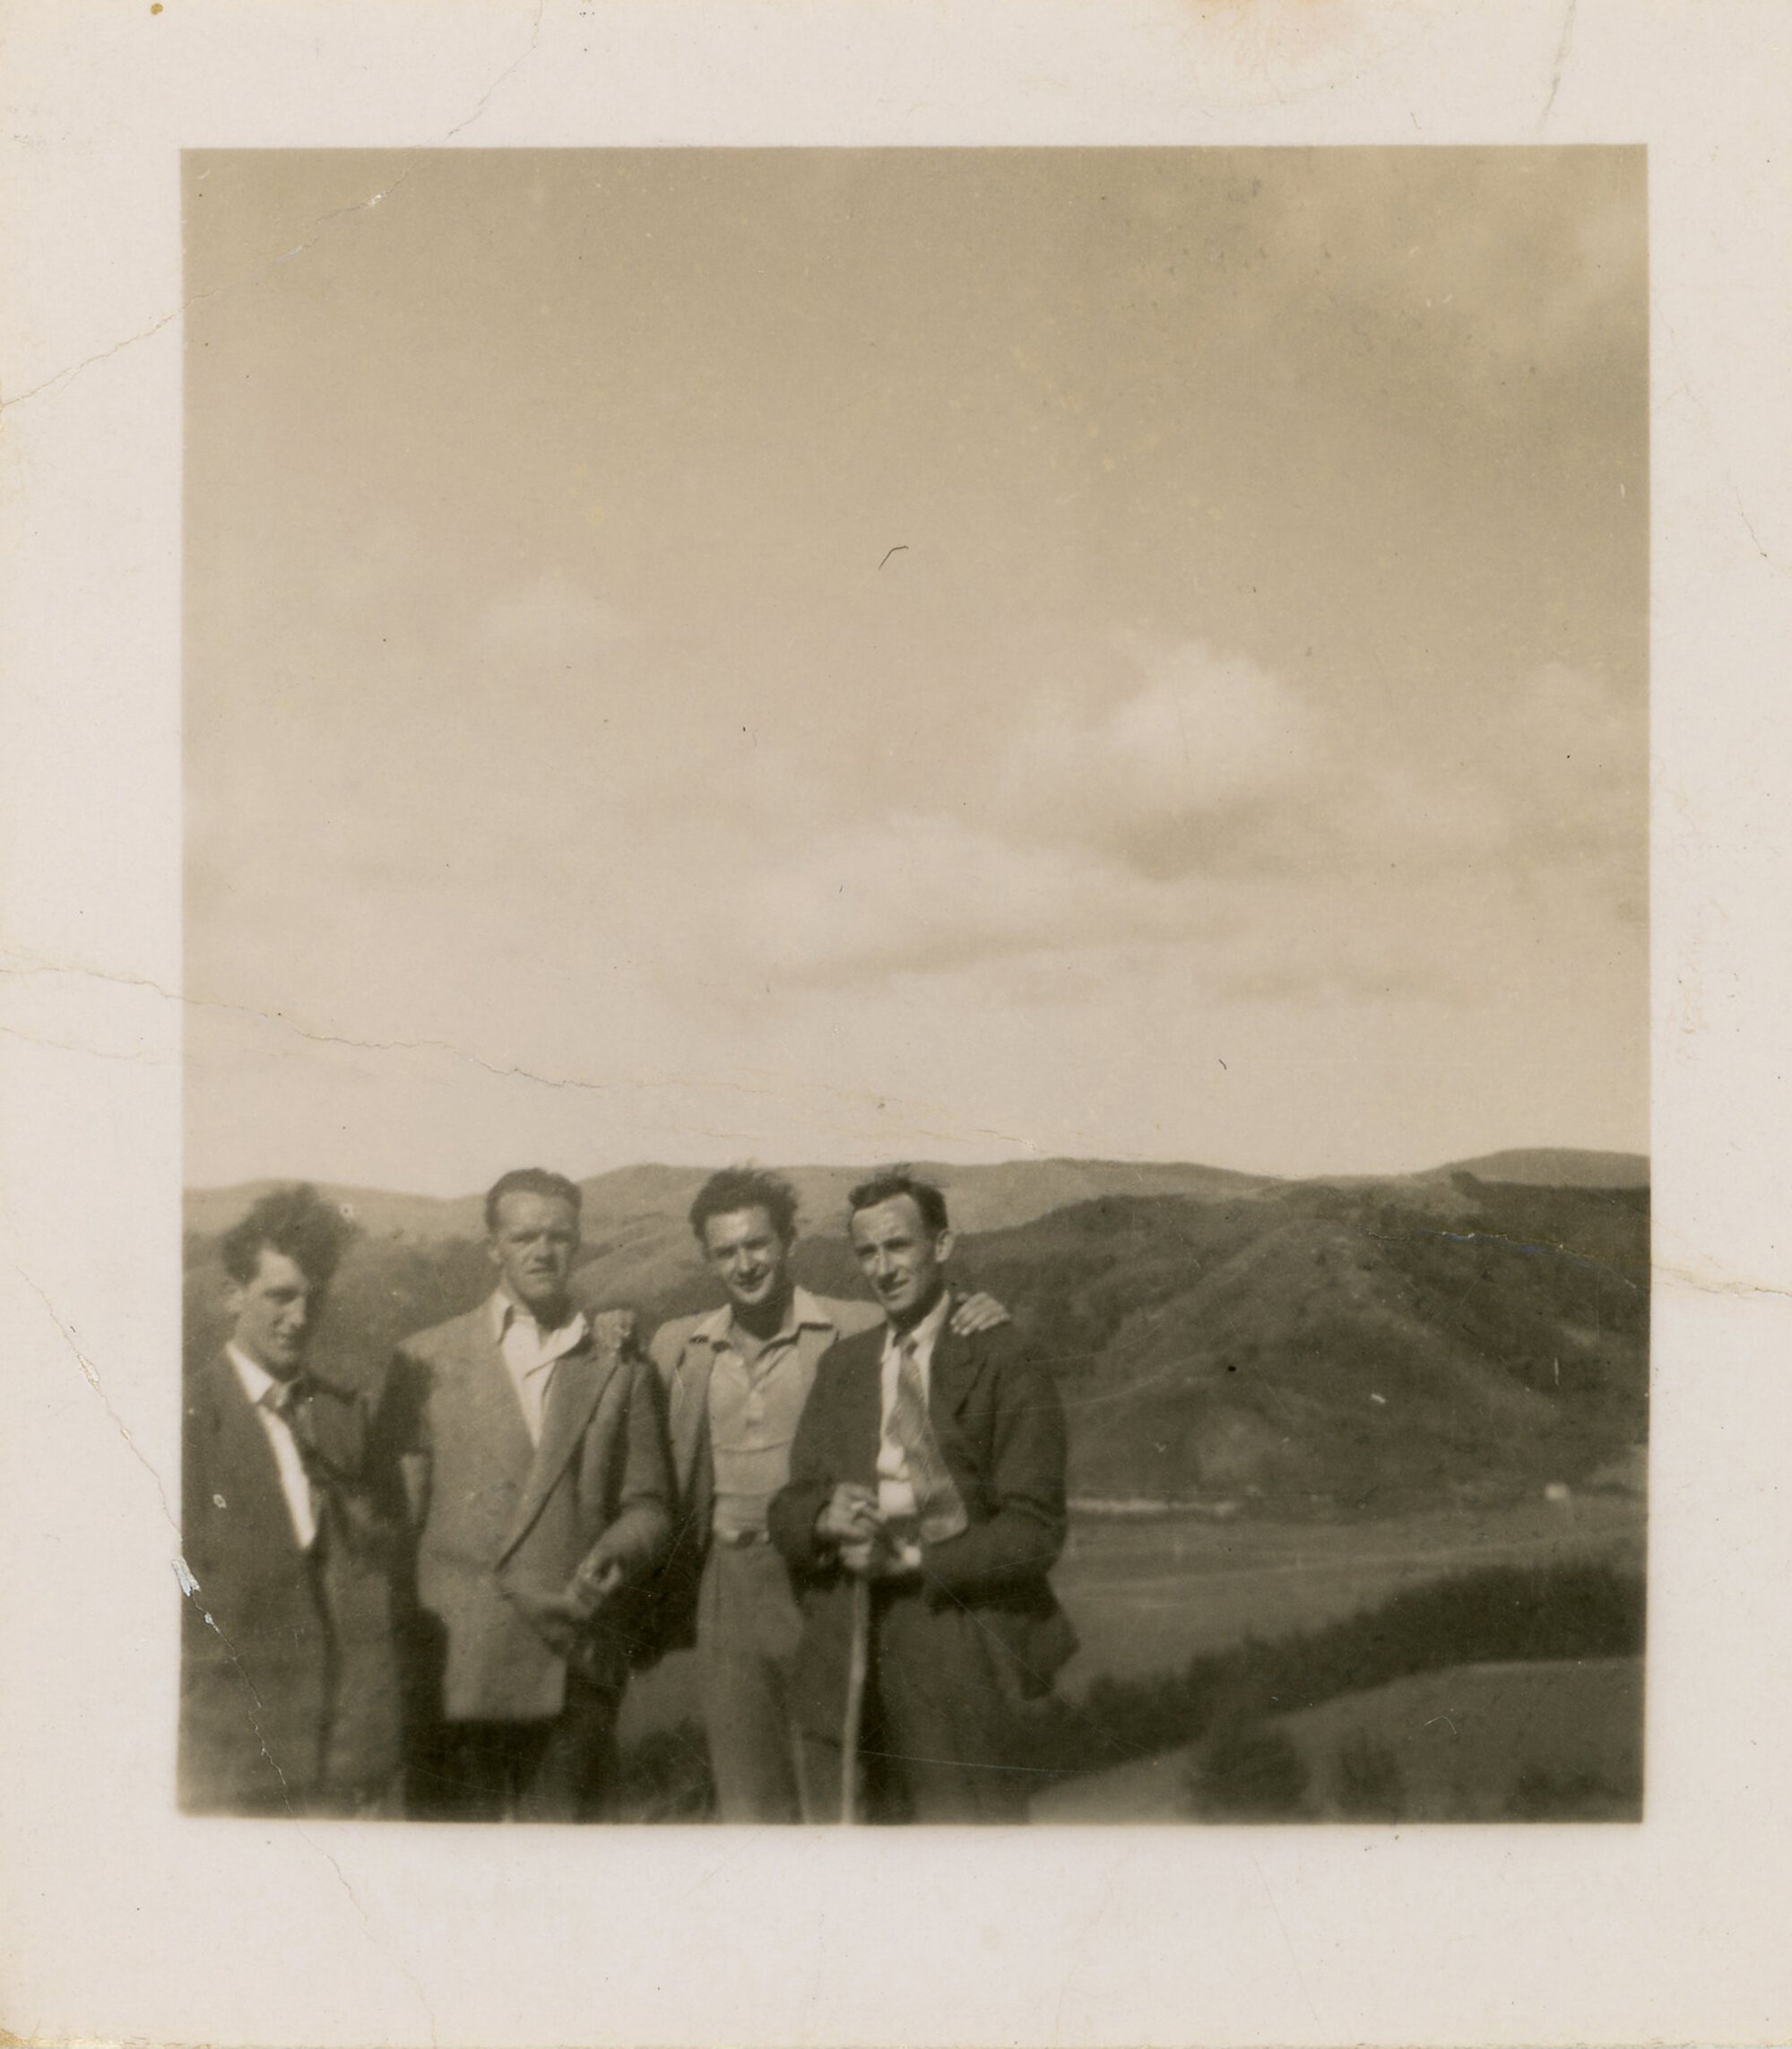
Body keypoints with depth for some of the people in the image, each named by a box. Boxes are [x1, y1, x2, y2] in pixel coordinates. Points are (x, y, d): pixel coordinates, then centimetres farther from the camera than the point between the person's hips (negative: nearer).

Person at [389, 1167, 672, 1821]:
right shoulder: (426, 1362, 7)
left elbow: (648, 1505, 12)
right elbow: (396, 1511, 5)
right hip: (456, 1671, -1)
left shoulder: (621, 1369, 10)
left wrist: (615, 1554, -10)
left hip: (577, 1669, 1)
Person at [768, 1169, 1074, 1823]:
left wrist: (909, 1557, -15)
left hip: (954, 1663, -4)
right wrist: (824, 1518, -10)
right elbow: (787, 1512, 13)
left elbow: (1034, 1531, -7)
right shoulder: (842, 1365, 15)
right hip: (844, 1654, 4)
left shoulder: (1005, 1370, -2)